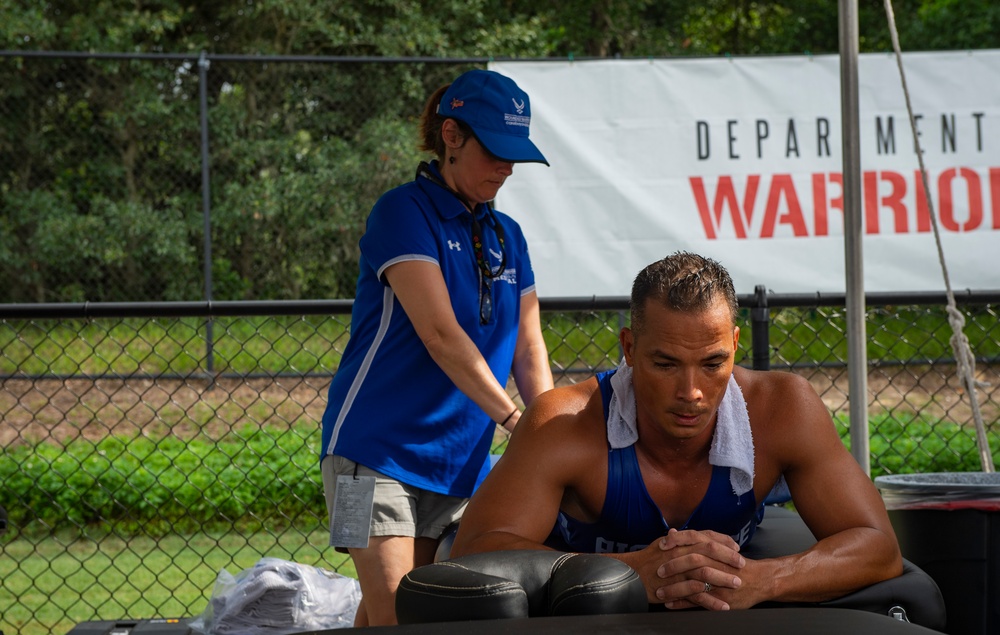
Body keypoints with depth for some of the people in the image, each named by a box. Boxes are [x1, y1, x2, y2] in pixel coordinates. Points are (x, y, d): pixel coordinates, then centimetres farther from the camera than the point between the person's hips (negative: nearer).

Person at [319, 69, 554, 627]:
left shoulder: (507, 237, 13)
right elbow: (440, 334, -19)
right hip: (378, 449, -7)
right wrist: (514, 419, -23)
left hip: (461, 462, 7)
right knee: (394, 616, -14)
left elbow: (529, 349, 10)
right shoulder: (404, 213, -9)